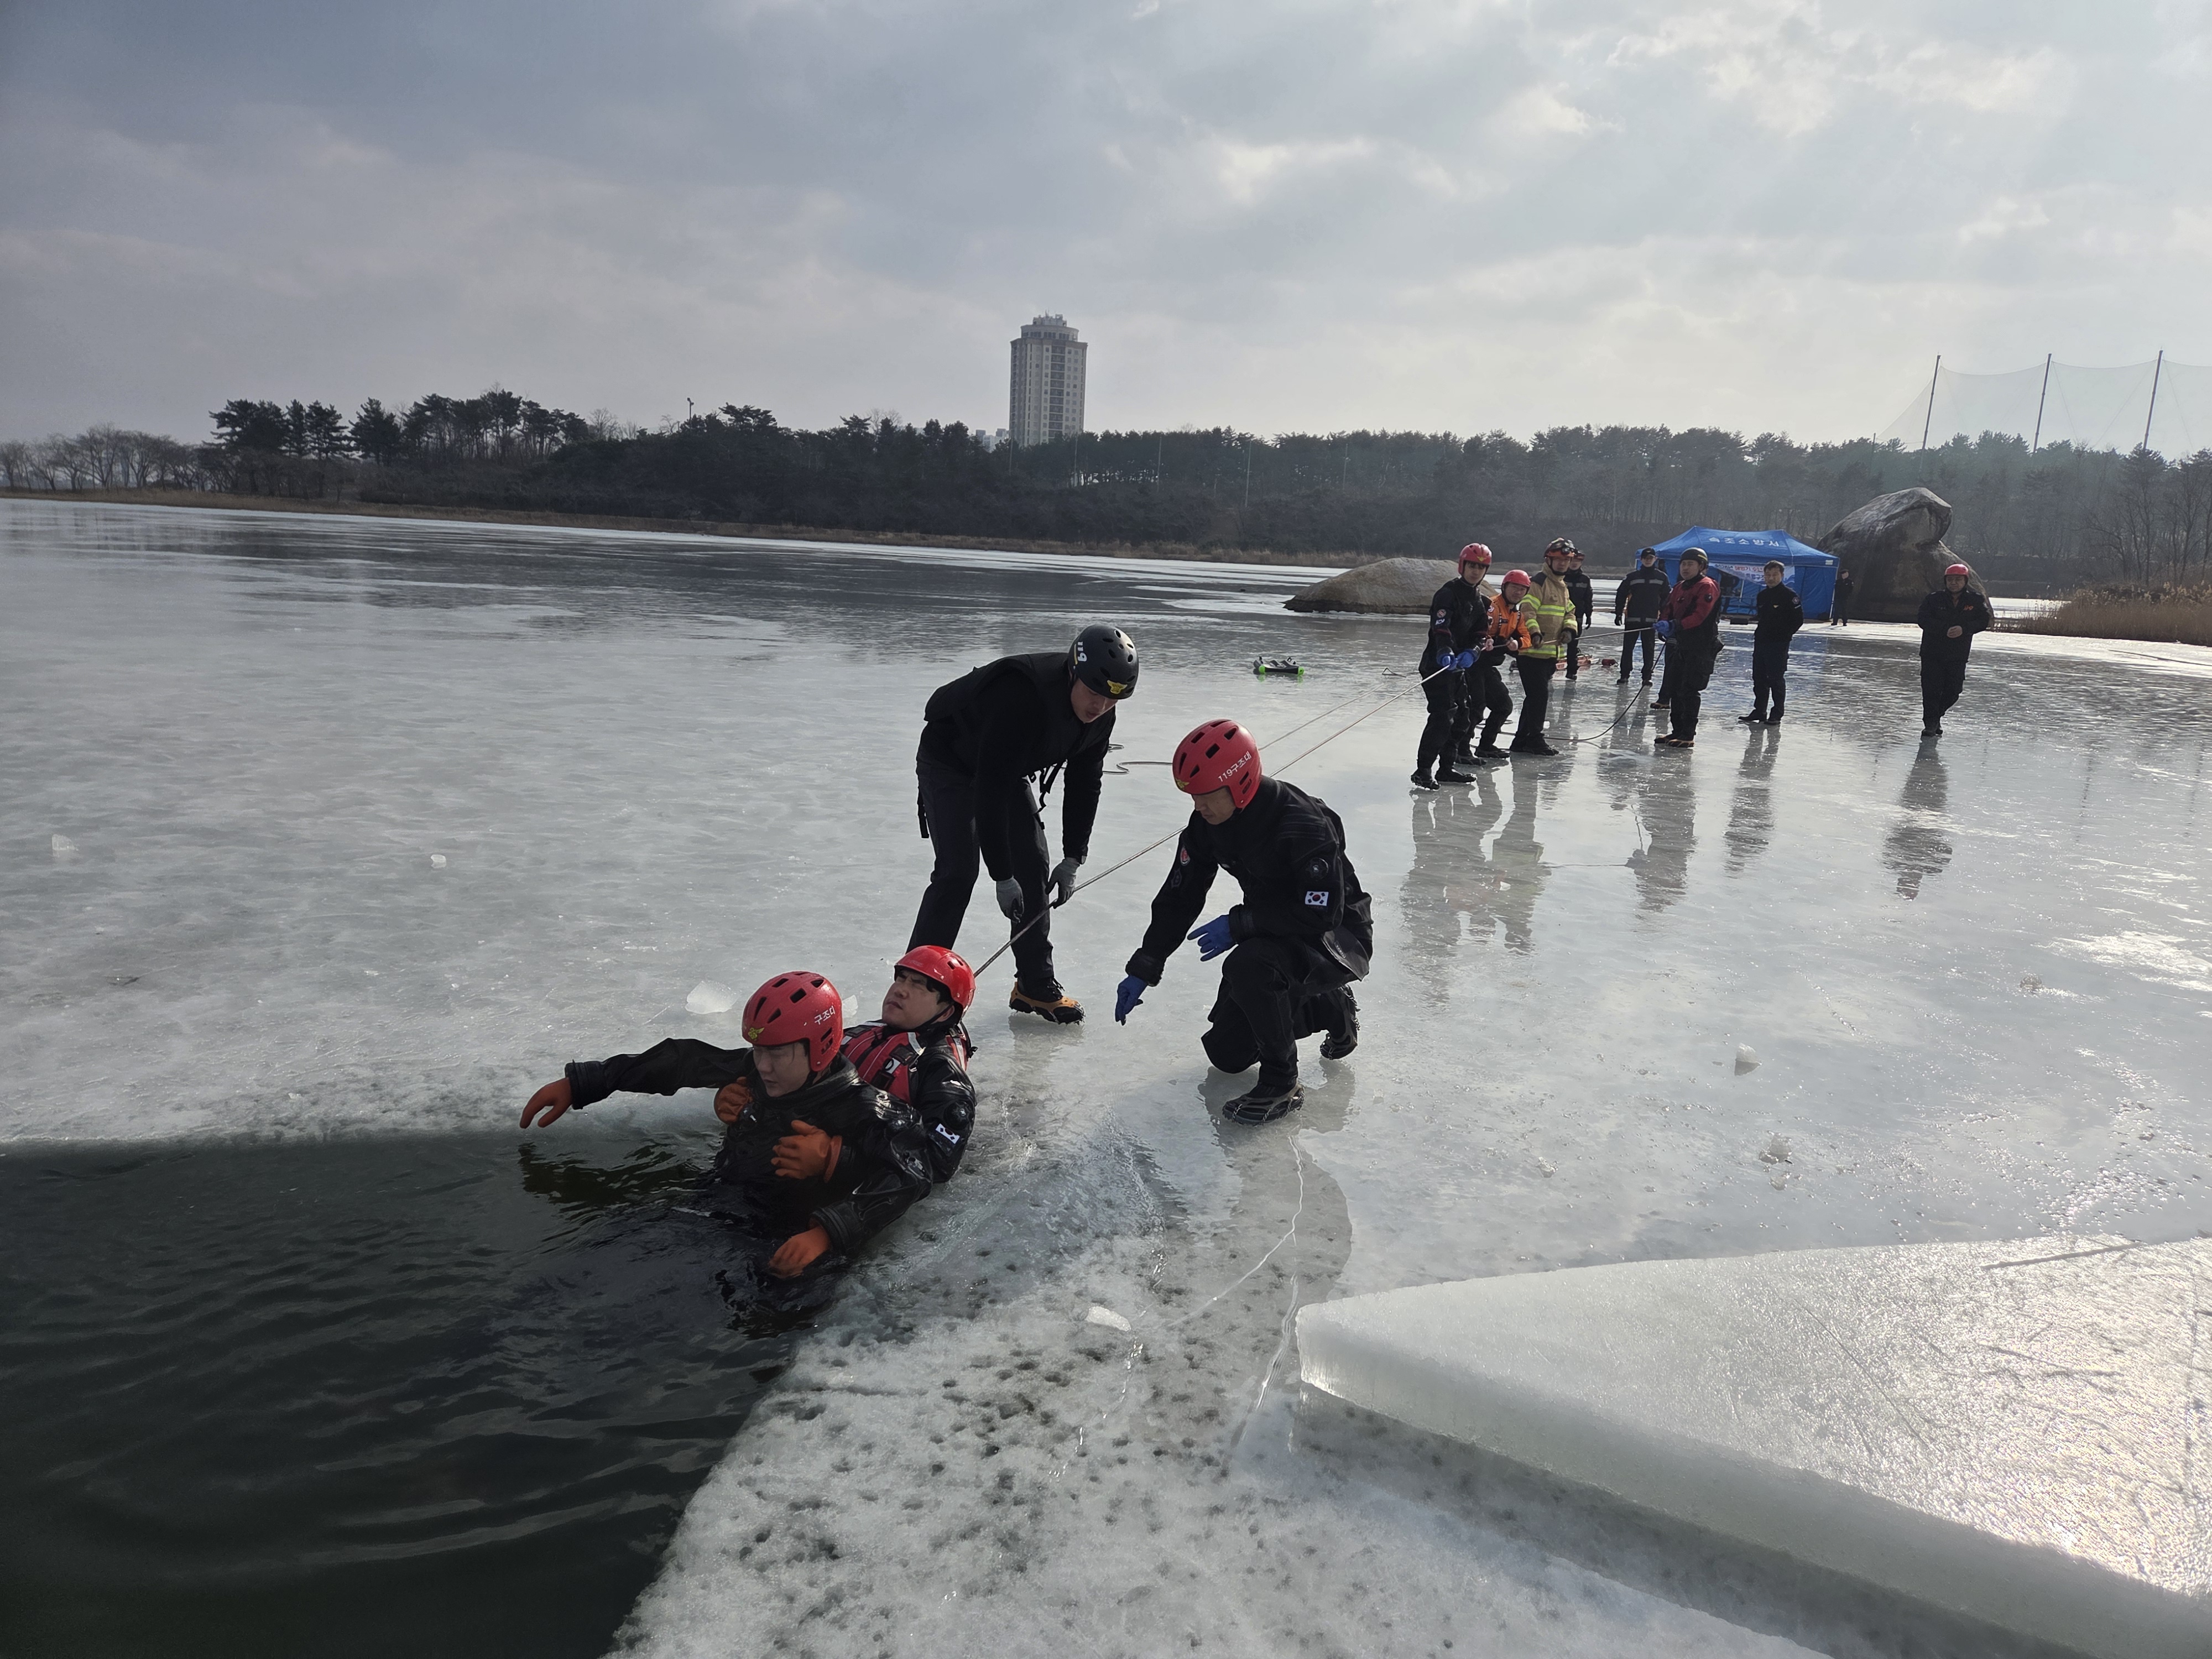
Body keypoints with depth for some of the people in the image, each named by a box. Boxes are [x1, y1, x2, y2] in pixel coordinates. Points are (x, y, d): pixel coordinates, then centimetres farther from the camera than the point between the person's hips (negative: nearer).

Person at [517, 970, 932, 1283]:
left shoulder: (859, 1111, -18)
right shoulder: (753, 1071, 1)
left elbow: (908, 1175, -32)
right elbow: (680, 1061, 14)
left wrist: (827, 1234, -45)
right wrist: (578, 1083, 17)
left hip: (774, 1254, -7)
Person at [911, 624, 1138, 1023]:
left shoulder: (1100, 715, -16)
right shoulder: (1023, 695, -40)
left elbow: (1085, 782, -2)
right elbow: (990, 789, -38)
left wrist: (1073, 858, -6)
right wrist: (1002, 875, -34)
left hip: (1009, 767, 7)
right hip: (950, 763, -7)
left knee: (1035, 865, 3)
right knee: (958, 871, -18)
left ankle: (1035, 986, 16)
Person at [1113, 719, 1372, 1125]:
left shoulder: (1304, 826, -32)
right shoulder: (1207, 825, -10)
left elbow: (1321, 913, -34)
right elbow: (1179, 898, -2)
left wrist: (1238, 924, -32)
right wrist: (1143, 970, -5)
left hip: (1338, 935, -8)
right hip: (1274, 934, 8)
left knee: (1247, 966, -37)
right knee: (1227, 1052, 7)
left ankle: (1281, 1084, -16)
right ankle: (1331, 1007, 28)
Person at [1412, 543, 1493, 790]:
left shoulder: (1480, 600, 13)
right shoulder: (1448, 593, -13)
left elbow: (1481, 633, 5)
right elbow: (1440, 627, -27)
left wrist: (1471, 652, -17)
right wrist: (1445, 651, -45)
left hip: (1459, 666, 9)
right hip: (1438, 663, -9)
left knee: (1460, 716, 12)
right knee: (1442, 716, -17)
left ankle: (1447, 767, 22)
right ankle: (1422, 771, -14)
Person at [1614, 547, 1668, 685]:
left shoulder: (1662, 577, 6)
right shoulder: (1632, 577, 2)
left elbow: (1665, 598, 10)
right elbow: (1621, 595, 5)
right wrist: (1618, 613, 0)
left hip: (1651, 620, 0)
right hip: (1632, 619, 0)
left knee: (1648, 649, 4)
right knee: (1628, 647, 0)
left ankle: (1647, 676, 11)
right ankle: (1624, 675, 7)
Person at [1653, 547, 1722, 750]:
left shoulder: (1707, 587, -10)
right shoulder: (1679, 588, 18)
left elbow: (1700, 615, -21)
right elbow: (1667, 610, 16)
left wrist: (1676, 625, -26)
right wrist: (1664, 624, -6)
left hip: (1701, 648, -9)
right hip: (1681, 646, 9)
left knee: (1689, 691, -11)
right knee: (1677, 690, 11)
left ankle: (1688, 736, -9)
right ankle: (1678, 732, 19)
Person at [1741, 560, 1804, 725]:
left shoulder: (1789, 595, -8)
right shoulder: (1762, 595, 13)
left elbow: (1798, 620, -9)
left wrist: (1784, 635, -9)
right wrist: (1759, 633, 11)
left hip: (1779, 645, -7)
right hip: (1760, 642, 7)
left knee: (1775, 680, -3)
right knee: (1759, 678, 10)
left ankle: (1776, 715, 3)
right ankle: (1759, 711, 19)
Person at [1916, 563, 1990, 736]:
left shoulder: (1976, 600, 2)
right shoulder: (1934, 599, -4)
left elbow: (1983, 621, -3)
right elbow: (1923, 620, -12)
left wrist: (1964, 629, -21)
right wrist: (1945, 630, -24)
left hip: (1958, 655, 2)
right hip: (1932, 652, -2)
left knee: (1954, 690, 3)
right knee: (1931, 689, -6)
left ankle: (1936, 716, 26)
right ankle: (1930, 723, 4)